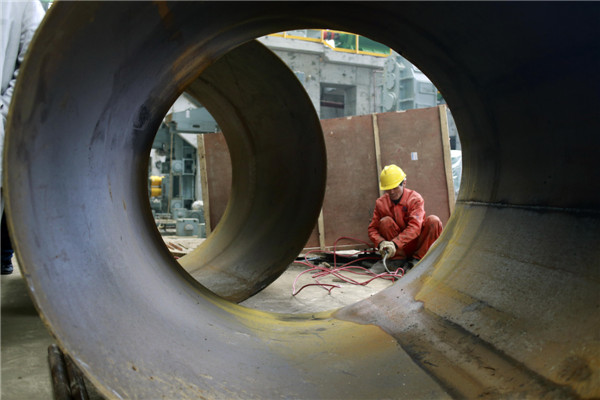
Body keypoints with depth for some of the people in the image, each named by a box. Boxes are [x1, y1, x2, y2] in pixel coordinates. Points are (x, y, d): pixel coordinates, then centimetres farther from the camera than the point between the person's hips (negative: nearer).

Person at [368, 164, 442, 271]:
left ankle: (417, 258, -18)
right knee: (385, 221, -22)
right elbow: (372, 229, -6)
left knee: (434, 221, -24)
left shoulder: (415, 199, -13)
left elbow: (415, 227, -26)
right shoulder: (381, 203, -4)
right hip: (399, 250, 1)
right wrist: (381, 242, -29)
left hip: (417, 244, -1)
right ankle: (398, 258, -16)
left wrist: (395, 243, -39)